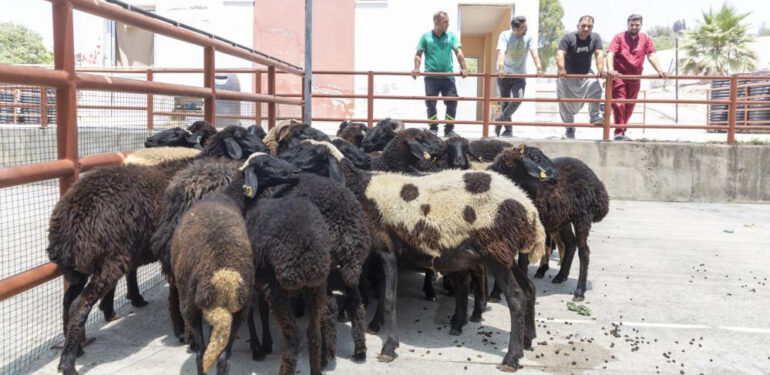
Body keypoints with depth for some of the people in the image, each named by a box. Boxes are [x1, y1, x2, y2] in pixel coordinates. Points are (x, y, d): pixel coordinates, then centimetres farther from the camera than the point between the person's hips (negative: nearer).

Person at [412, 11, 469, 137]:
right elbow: (418, 54, 3)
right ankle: (433, 129, 13)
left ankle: (449, 129, 9)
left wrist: (463, 68, -13)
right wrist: (416, 68, -14)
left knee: (452, 102, -2)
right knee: (431, 103, 2)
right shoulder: (426, 37, 3)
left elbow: (459, 53, 0)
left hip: (448, 75, 1)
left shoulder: (451, 36, 7)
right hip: (431, 76, -1)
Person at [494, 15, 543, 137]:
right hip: (504, 74, -1)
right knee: (505, 102, 3)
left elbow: (534, 53, -17)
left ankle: (501, 119, 3)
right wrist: (501, 68, -43)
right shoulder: (505, 35, -11)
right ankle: (508, 130, 16)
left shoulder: (528, 38, -5)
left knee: (518, 98, -18)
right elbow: (501, 53, -24)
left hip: (520, 75, 1)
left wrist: (539, 68, -34)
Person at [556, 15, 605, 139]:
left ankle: (595, 115, -17)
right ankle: (569, 129, 18)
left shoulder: (595, 38, -5)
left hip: (585, 74, 2)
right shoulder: (569, 38, -16)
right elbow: (560, 54, -29)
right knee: (566, 104, 3)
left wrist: (600, 70, -34)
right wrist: (561, 69, -48)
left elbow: (599, 54, -15)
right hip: (567, 76, -2)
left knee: (596, 86, -28)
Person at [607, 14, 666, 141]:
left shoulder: (645, 39, 9)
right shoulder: (619, 37, 0)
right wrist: (610, 69, -30)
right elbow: (610, 54, -12)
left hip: (635, 78, 4)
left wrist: (659, 70, -12)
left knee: (629, 106, 9)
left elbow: (651, 55, 3)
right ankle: (619, 132, -12)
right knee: (619, 103, -12)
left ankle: (622, 131, 19)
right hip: (619, 76, -4)